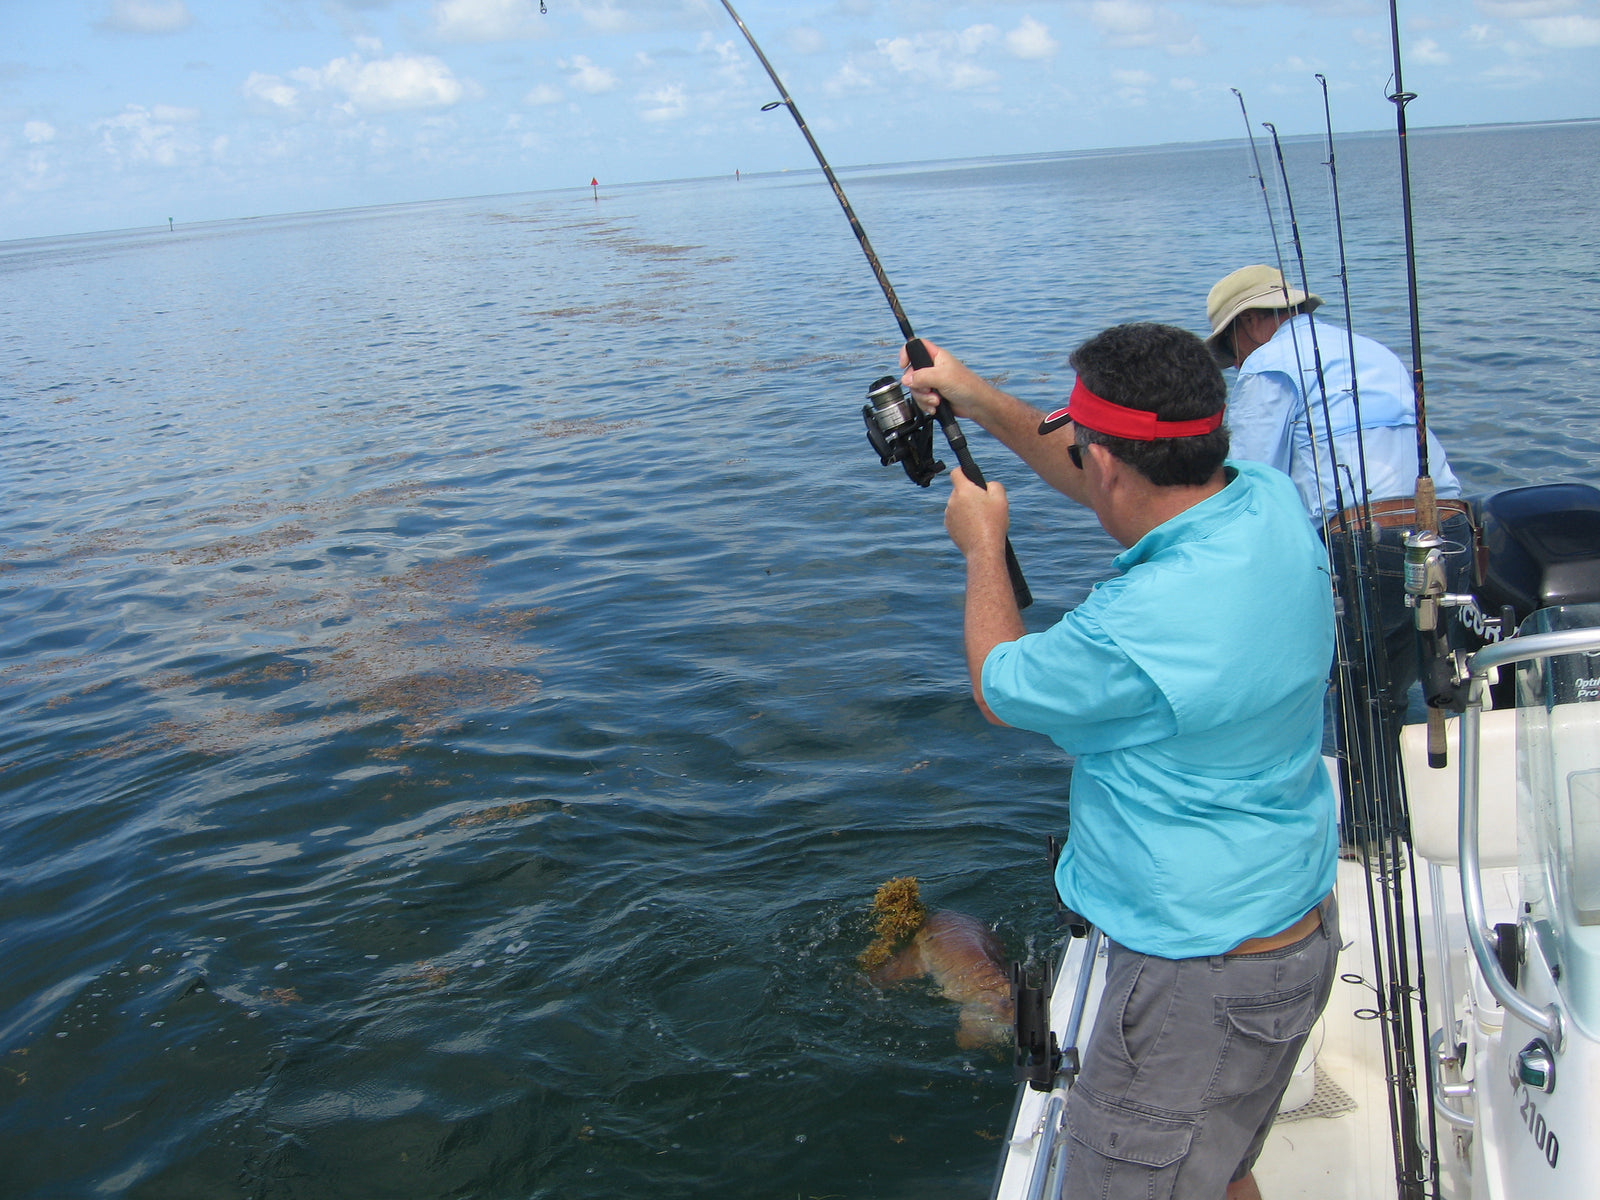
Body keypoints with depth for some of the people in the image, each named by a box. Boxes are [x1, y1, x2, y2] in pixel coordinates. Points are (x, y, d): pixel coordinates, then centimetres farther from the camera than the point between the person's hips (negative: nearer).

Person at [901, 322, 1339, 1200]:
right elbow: (1120, 490, 14)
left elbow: (998, 689, -11)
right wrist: (983, 403, 14)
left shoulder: (1141, 628, -33)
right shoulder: (1268, 504, -8)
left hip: (1206, 977, -9)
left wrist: (983, 546, 3)